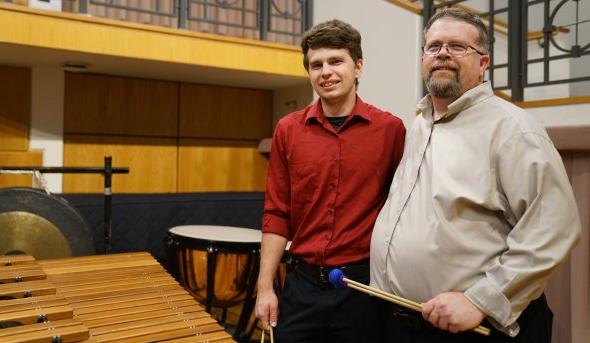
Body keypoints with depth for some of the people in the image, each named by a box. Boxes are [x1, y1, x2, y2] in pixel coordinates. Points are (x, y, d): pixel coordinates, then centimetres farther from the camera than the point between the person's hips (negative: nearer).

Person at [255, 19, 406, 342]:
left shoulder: (390, 129, -6)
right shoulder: (288, 130, 1)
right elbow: (276, 214, 3)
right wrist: (265, 286, 1)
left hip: (365, 283, -1)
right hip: (302, 284, 2)